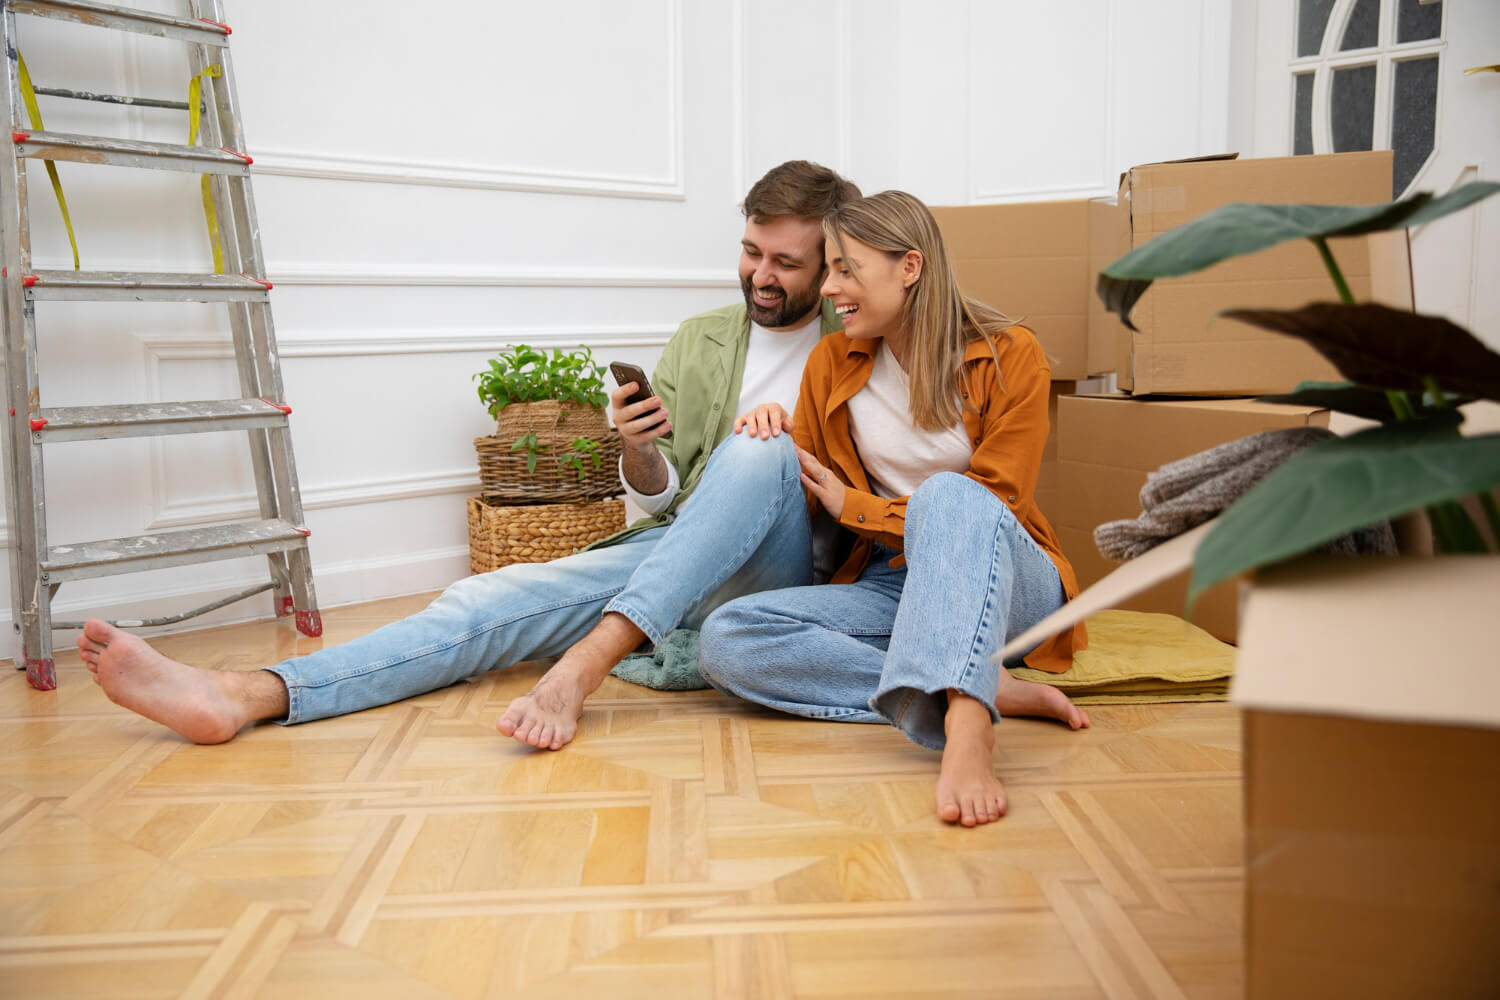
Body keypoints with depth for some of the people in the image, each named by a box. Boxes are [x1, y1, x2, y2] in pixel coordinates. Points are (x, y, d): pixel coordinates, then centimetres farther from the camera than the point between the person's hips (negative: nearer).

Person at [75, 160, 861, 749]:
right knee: (495, 597, -18)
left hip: (782, 567, -3)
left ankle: (584, 665, -43)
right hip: (673, 552, 4)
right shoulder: (699, 341, 17)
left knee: (759, 452, -35)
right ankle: (245, 695, -30)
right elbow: (660, 497, 11)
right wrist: (639, 453, -12)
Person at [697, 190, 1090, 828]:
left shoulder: (1009, 355, -4)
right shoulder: (831, 363, 8)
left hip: (1003, 582, -4)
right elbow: (802, 511, 13)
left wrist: (852, 505, -6)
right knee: (724, 640, -23)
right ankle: (993, 689, -29)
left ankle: (967, 732, -55)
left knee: (949, 493, -37)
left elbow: (990, 505, -7)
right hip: (887, 583, 4)